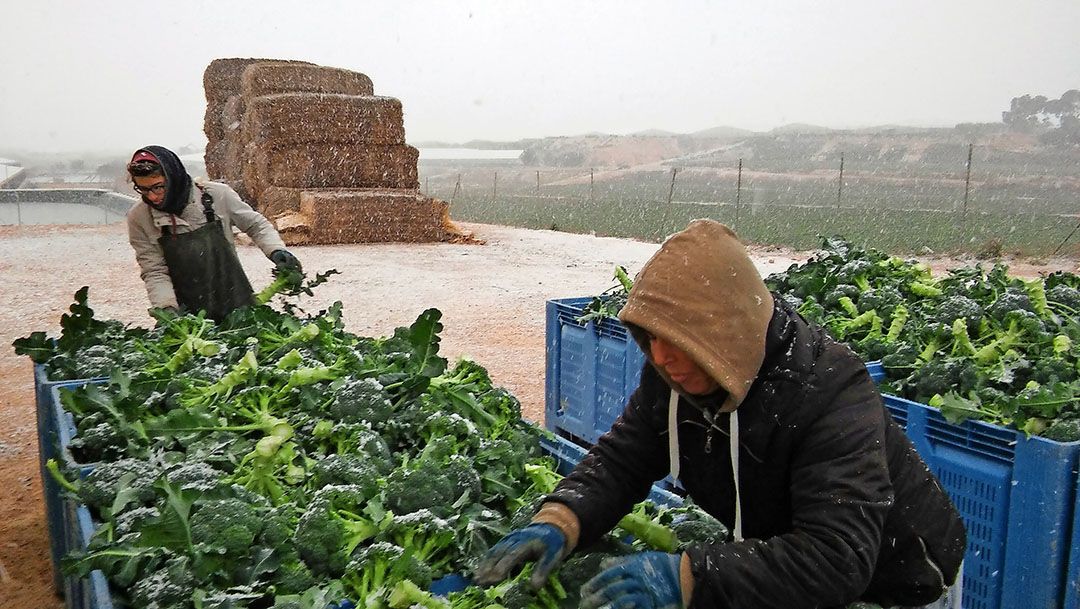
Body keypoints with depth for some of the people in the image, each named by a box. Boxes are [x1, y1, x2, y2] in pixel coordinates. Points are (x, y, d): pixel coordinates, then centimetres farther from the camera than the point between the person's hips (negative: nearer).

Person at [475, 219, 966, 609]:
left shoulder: (830, 395, -34)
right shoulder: (675, 375, -14)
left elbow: (838, 557, -41)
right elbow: (618, 461, -11)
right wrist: (558, 522, -32)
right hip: (780, 560, 5)